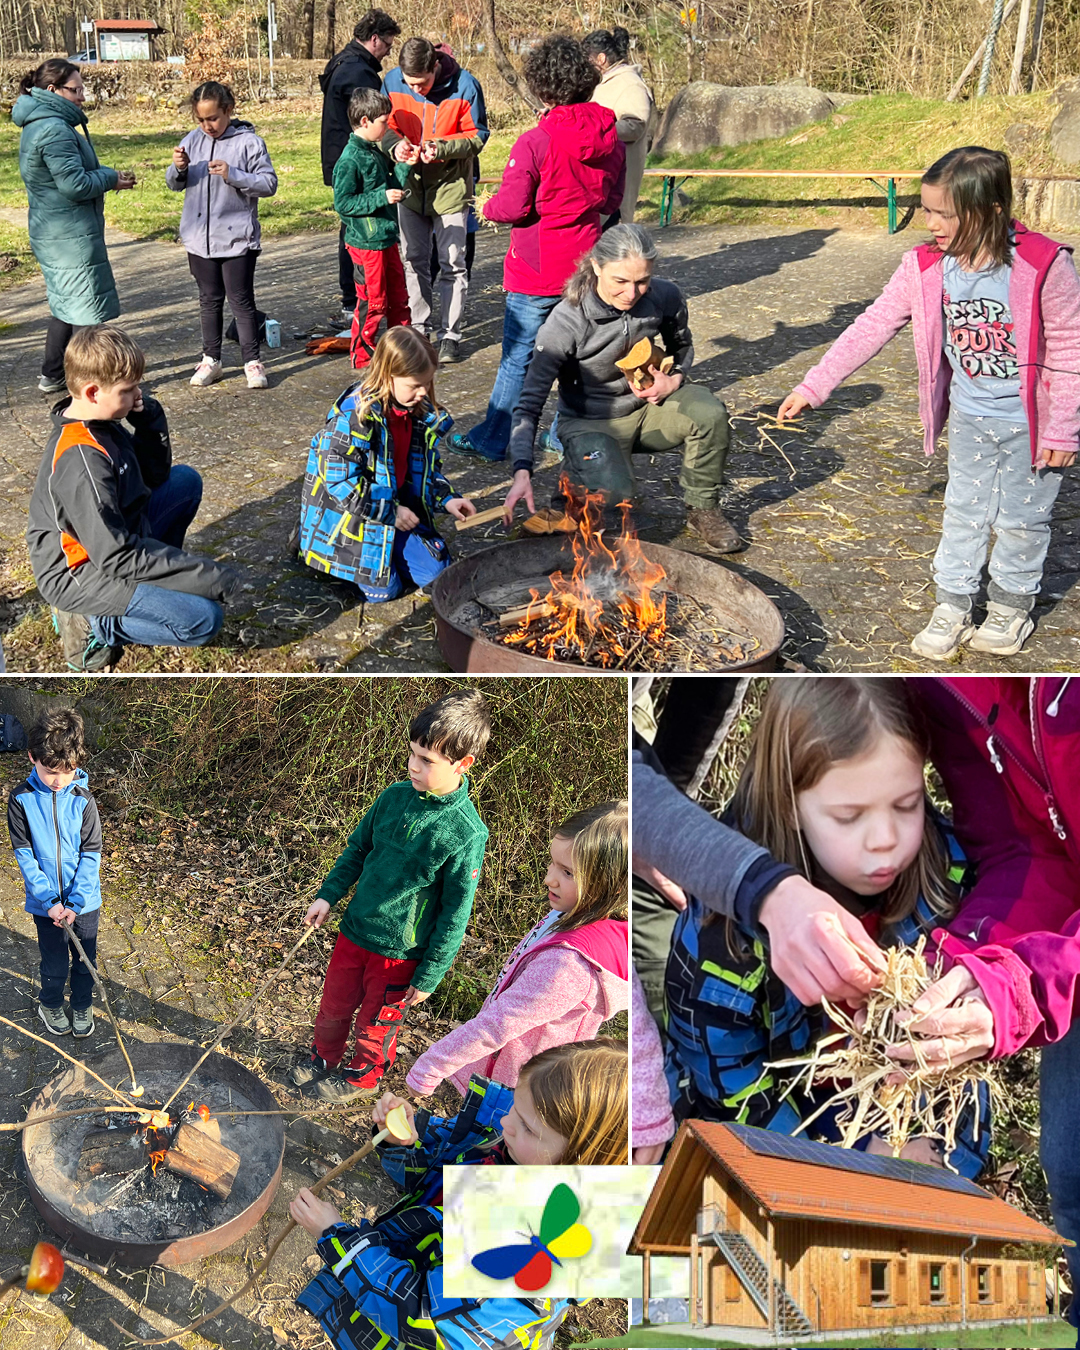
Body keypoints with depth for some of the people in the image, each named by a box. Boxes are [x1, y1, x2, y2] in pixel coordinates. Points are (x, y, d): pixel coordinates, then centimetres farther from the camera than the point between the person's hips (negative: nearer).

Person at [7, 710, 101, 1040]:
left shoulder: (83, 799, -13)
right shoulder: (21, 799, -13)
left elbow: (92, 854, -10)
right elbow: (24, 854, -10)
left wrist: (75, 903, -16)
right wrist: (50, 900, -16)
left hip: (84, 899, 1)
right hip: (46, 901, -1)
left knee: (85, 959, 15)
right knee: (55, 963, 12)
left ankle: (82, 1006, 40)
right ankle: (50, 1005, 40)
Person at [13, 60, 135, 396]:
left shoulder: (39, 124, 14)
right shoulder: (55, 129, -20)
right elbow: (74, 184, -23)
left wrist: (107, 176, 6)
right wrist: (111, 179, -7)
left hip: (51, 234, 10)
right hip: (72, 237, -10)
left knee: (65, 306, 20)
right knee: (88, 308, -1)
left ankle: (52, 376, 29)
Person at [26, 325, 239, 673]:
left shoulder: (101, 422, -1)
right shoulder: (81, 460, -30)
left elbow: (155, 476, 11)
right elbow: (116, 556, -29)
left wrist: (150, 419, -7)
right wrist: (204, 574, -25)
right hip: (78, 573, -10)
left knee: (185, 479, 15)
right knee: (204, 619, -22)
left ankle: (159, 579, 12)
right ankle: (91, 625, -7)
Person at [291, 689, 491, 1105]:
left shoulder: (466, 832, -24)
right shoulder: (394, 796, -8)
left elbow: (455, 913, -16)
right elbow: (357, 848, 9)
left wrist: (428, 976, -11)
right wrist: (328, 895, 5)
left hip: (401, 950, -4)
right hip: (355, 926, 5)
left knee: (376, 1022, 18)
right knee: (334, 1003, 23)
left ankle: (362, 1077, 46)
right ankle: (323, 1056, 51)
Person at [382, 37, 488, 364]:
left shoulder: (463, 85, -15)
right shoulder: (392, 82, -5)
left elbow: (477, 135, -9)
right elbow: (386, 125, 5)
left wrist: (440, 148, -24)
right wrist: (396, 145, -18)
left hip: (450, 185, -3)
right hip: (411, 185, 4)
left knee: (452, 264, 1)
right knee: (413, 261, 10)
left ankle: (450, 335, 10)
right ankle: (418, 330, 21)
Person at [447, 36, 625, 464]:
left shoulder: (535, 142, -19)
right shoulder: (609, 136, 0)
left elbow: (512, 206, -18)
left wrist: (487, 206, 3)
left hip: (537, 268, -5)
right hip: (584, 264, 6)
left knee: (518, 356, 4)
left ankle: (493, 438, 15)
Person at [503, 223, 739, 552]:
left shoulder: (665, 297, -12)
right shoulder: (566, 321, -25)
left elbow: (682, 346, 12)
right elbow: (529, 404, -24)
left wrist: (674, 380, -12)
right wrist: (522, 473, -38)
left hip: (646, 409, 4)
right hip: (589, 424, -4)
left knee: (709, 411, -26)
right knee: (614, 495, -31)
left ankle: (702, 509, -2)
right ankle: (580, 472, 8)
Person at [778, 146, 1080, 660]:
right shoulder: (925, 269, -12)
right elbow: (871, 327, -10)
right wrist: (813, 386, -14)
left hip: (1030, 421, -4)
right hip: (969, 416, 4)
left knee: (1022, 517, 11)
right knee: (963, 511, 15)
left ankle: (1011, 602, 33)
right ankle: (952, 606, 28)